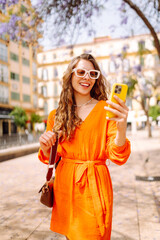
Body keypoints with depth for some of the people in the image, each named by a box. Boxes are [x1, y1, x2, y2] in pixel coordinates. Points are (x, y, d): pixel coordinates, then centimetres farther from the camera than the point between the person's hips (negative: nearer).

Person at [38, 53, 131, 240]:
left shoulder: (105, 110, -6)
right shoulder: (57, 115, 4)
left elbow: (118, 157, -13)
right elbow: (50, 158, 8)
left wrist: (121, 128, -32)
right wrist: (45, 147, -14)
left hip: (94, 185, -3)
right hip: (65, 184, 3)